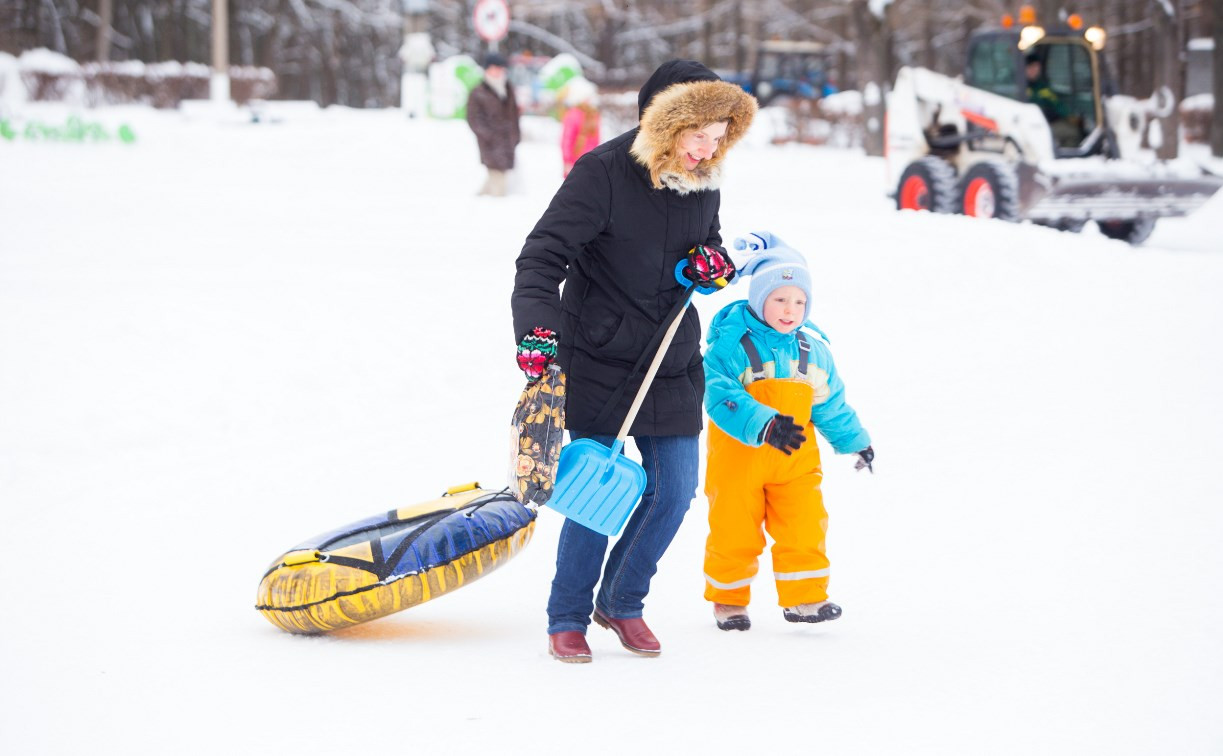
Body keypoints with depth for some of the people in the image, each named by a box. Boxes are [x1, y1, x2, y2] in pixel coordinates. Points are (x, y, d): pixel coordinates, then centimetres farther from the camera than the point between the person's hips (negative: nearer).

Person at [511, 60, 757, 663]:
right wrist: (537, 327, -33)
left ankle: (621, 603, 26)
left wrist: (712, 261, -4)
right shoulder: (603, 173, -16)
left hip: (671, 364, 6)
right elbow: (542, 255, -19)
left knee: (674, 491, 4)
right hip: (596, 359, -6)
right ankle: (567, 618, 12)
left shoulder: (703, 183, 3)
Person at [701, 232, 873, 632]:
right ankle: (728, 599, 23)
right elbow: (721, 398, -27)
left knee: (805, 528, 1)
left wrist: (854, 441, 23)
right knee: (734, 533, 5)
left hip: (795, 457, 4)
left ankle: (804, 598, 14)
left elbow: (830, 404, 18)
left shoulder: (812, 348, 5)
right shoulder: (731, 343, -14)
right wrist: (764, 425, -39)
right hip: (738, 456, -4)